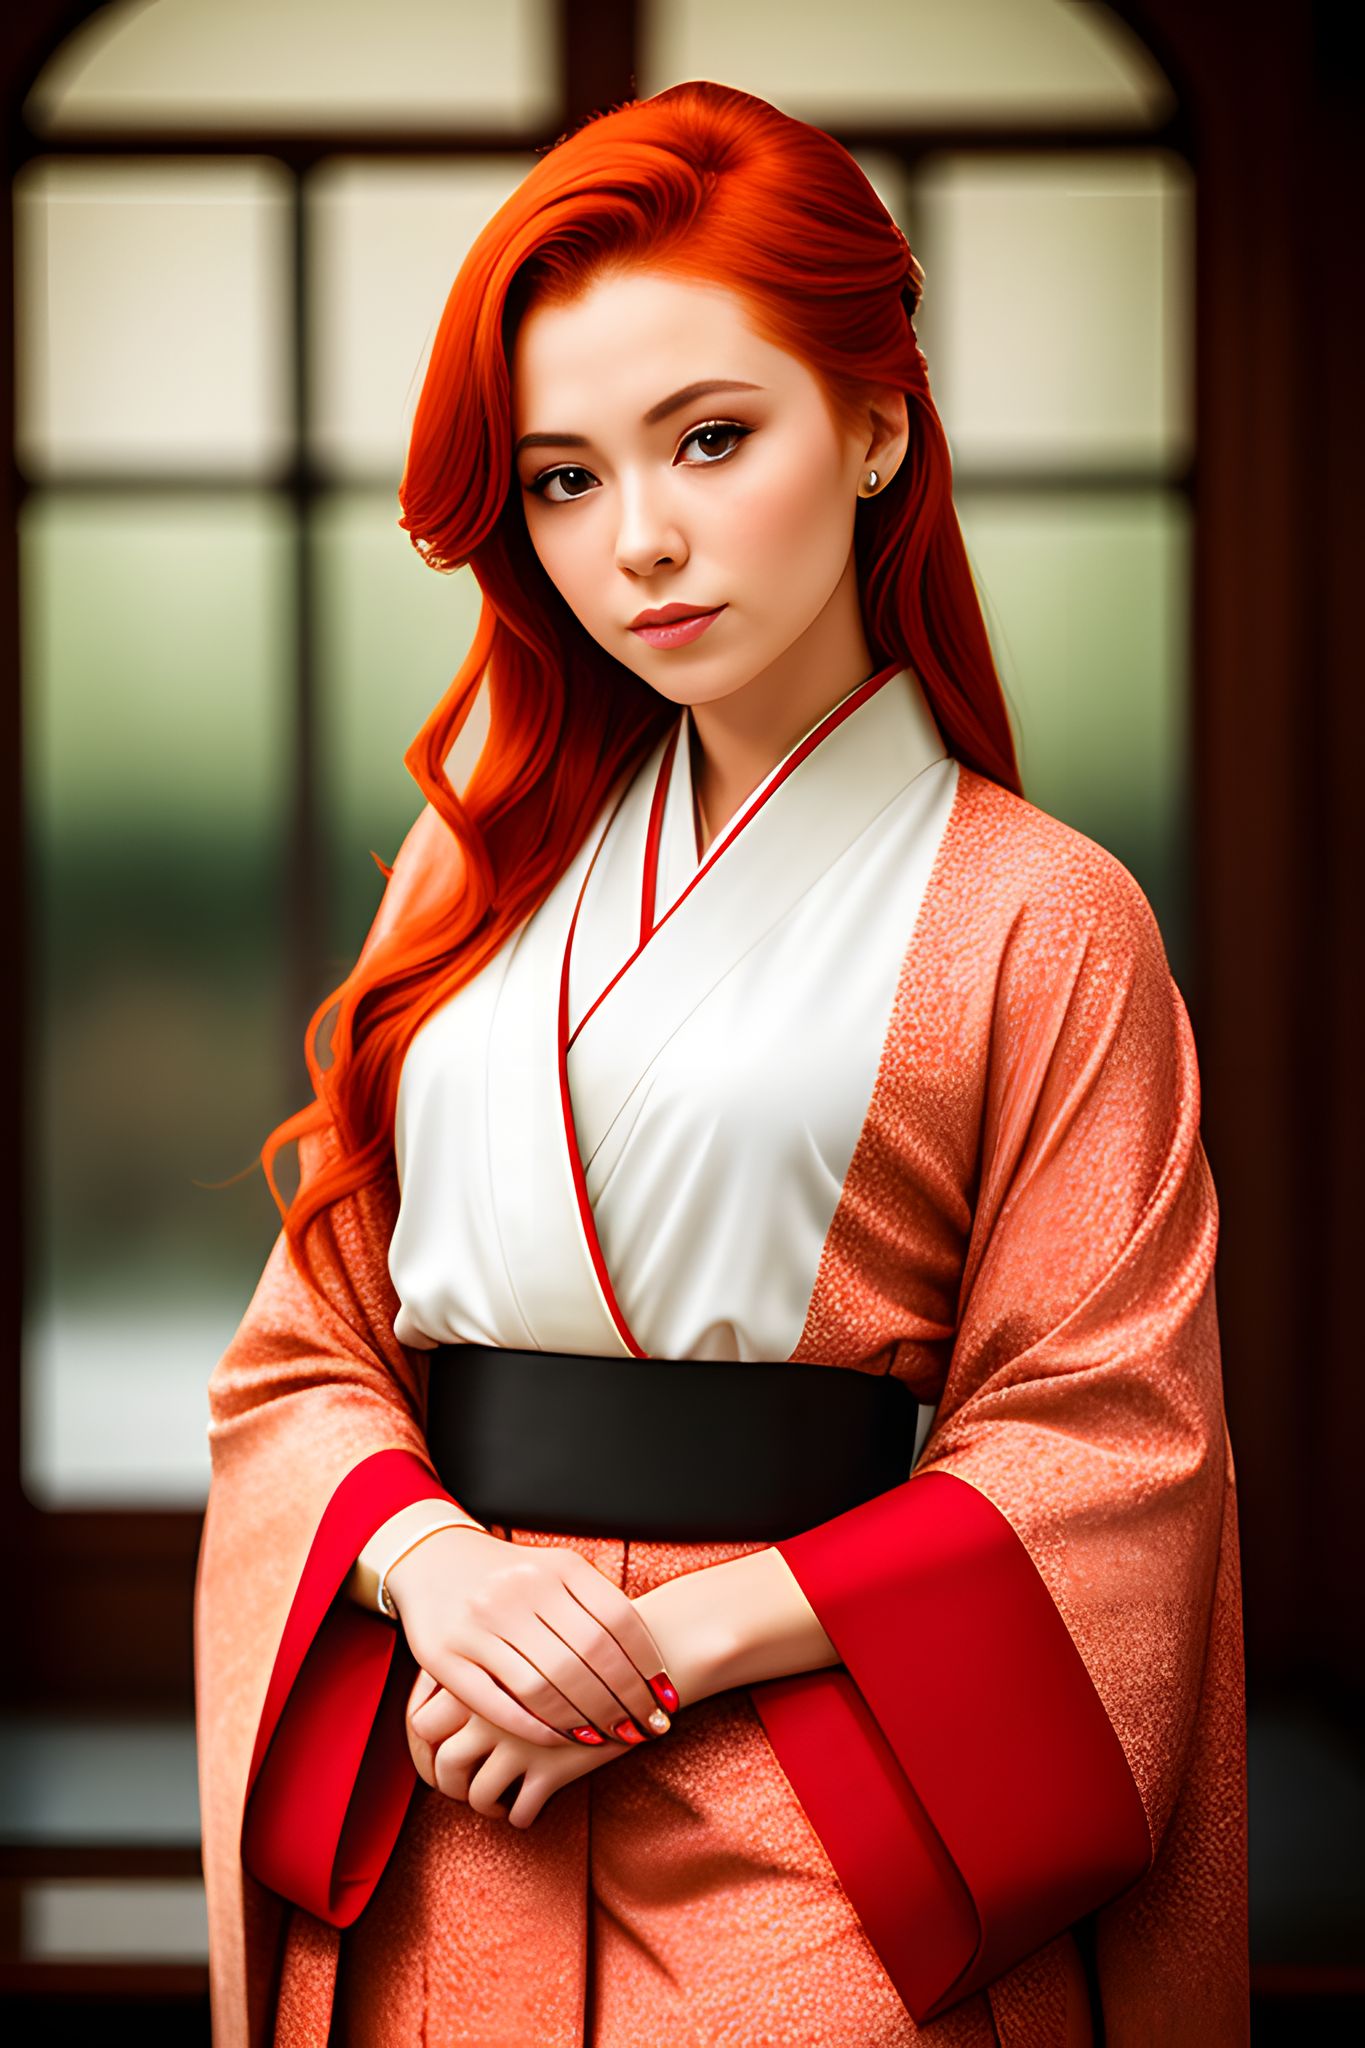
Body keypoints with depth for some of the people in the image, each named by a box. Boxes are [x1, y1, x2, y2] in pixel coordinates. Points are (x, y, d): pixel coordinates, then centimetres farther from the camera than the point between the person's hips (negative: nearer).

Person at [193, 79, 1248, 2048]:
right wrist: (432, 1564, -13)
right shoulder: (484, 873, 10)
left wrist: (671, 1636, -16)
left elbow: (1100, 1454, -7)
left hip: (821, 1855, -4)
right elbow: (307, 1344, 8)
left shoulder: (1042, 923, -3)